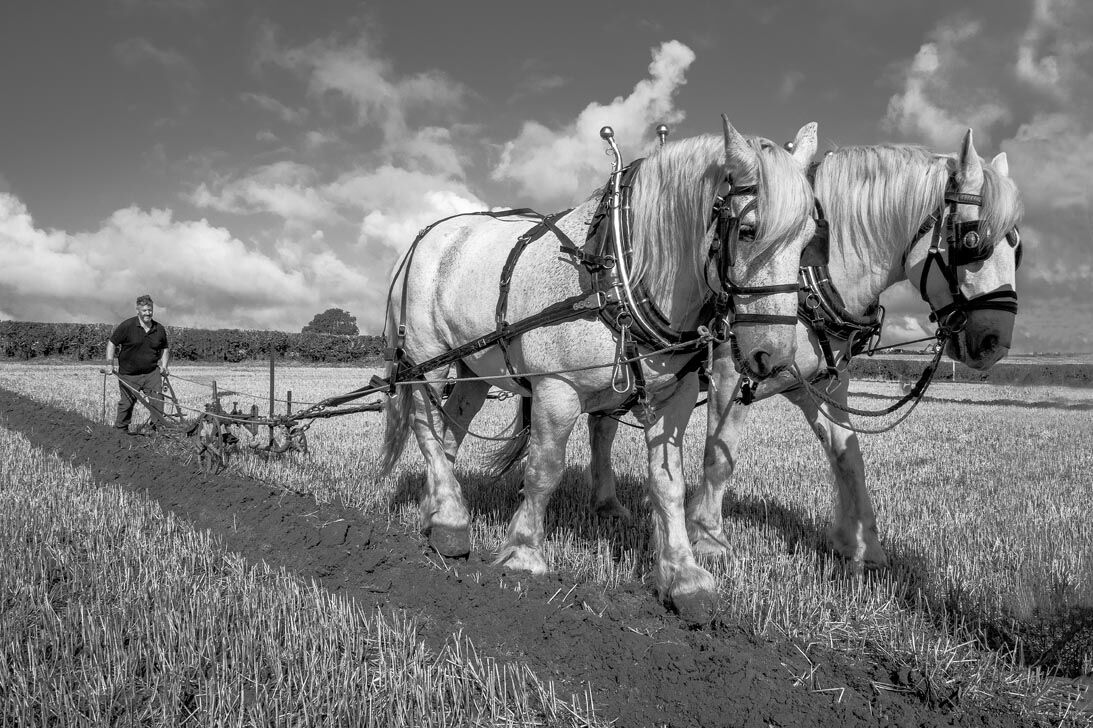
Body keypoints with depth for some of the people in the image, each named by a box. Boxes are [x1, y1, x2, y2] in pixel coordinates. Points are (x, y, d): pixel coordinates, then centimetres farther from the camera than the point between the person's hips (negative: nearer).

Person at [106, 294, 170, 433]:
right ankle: (120, 431, 21)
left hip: (152, 372, 3)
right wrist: (110, 364, -11)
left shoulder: (159, 329, 5)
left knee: (157, 400, -9)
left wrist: (164, 365, 7)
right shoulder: (127, 326, -7)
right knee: (126, 404, 4)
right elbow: (111, 343, -2)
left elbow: (165, 349, 20)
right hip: (129, 374, -2)